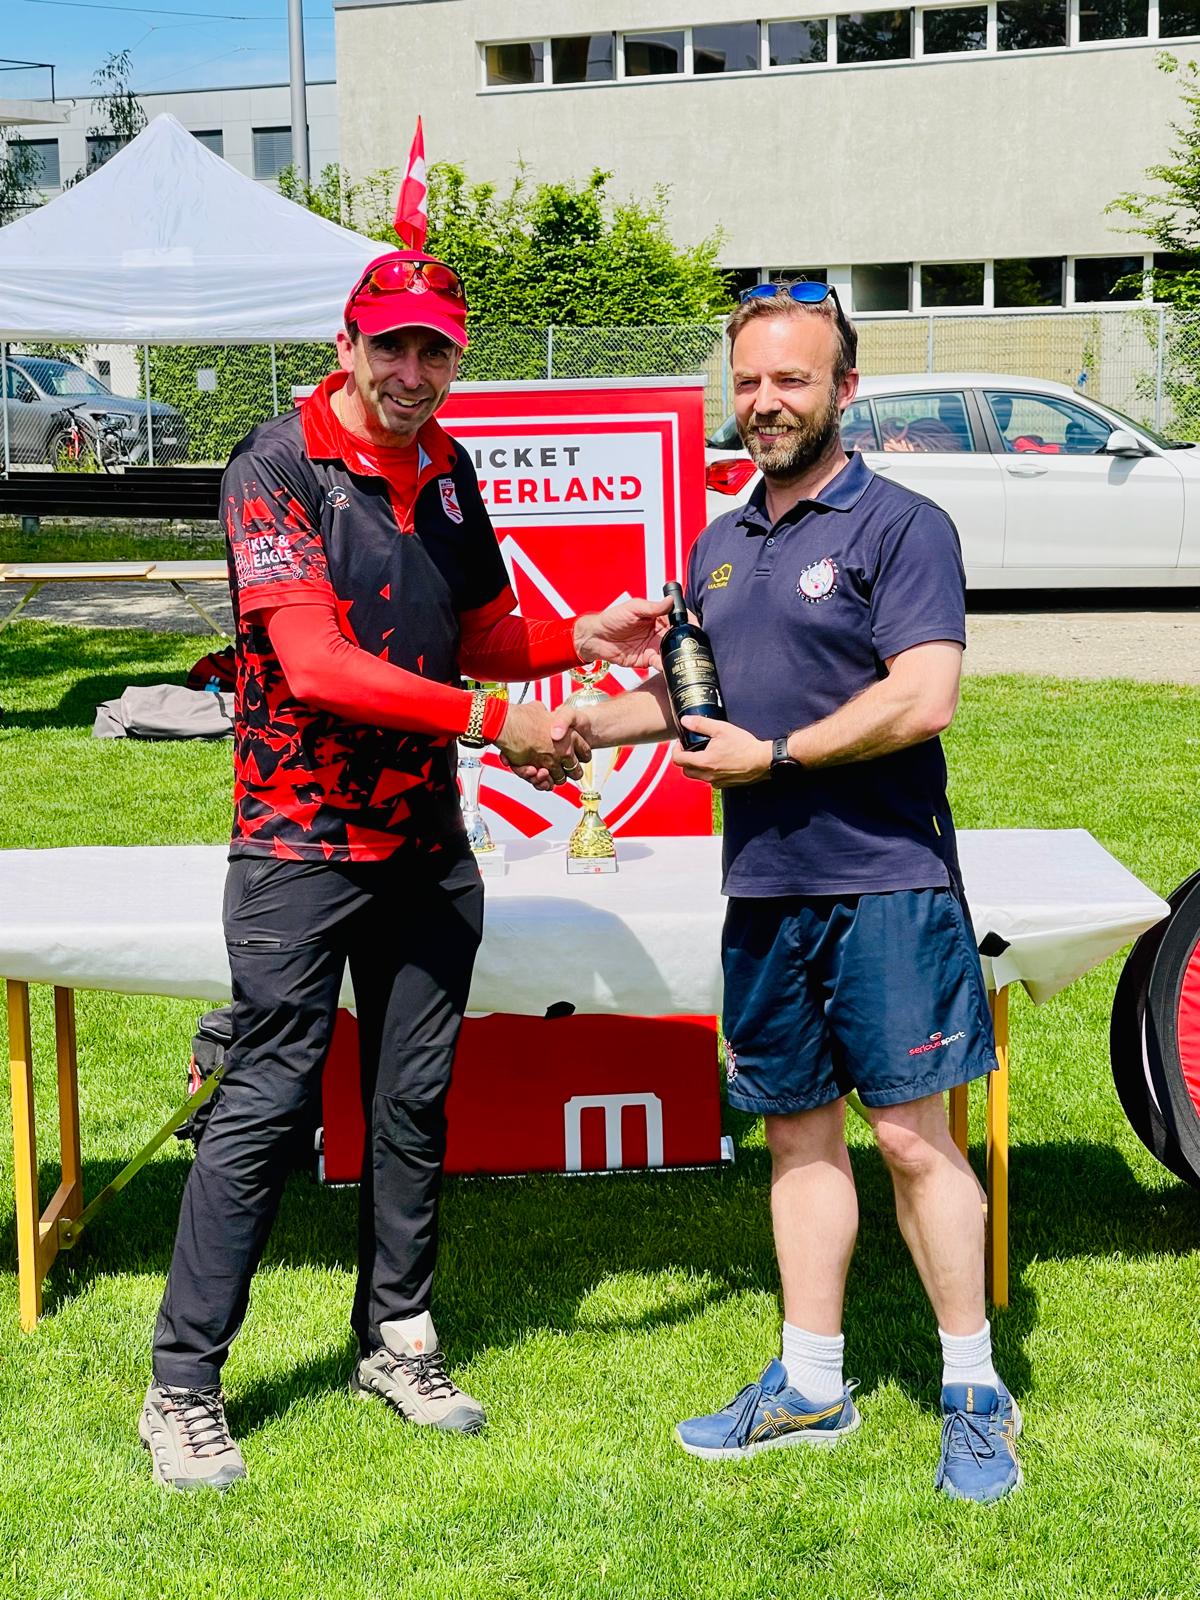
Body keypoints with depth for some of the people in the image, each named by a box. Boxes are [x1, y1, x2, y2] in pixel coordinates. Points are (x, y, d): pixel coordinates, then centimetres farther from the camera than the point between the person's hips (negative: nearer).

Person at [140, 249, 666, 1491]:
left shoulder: (448, 470, 10)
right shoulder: (278, 469, -11)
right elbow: (317, 664, -21)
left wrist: (582, 639, 0)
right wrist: (489, 720, -25)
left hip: (427, 840, 7)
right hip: (302, 840, -6)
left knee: (414, 1099, 12)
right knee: (267, 1104, -4)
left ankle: (394, 1342, 28)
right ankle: (182, 1387, 8)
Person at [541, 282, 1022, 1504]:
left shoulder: (899, 526, -6)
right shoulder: (720, 547, 16)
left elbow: (923, 699, -17)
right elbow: (691, 693, 26)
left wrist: (772, 755, -13)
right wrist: (588, 722, 10)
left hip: (884, 881, -7)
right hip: (763, 887, 7)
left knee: (909, 1133, -3)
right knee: (798, 1132, 13)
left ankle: (973, 1394, 12)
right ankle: (810, 1384, 25)